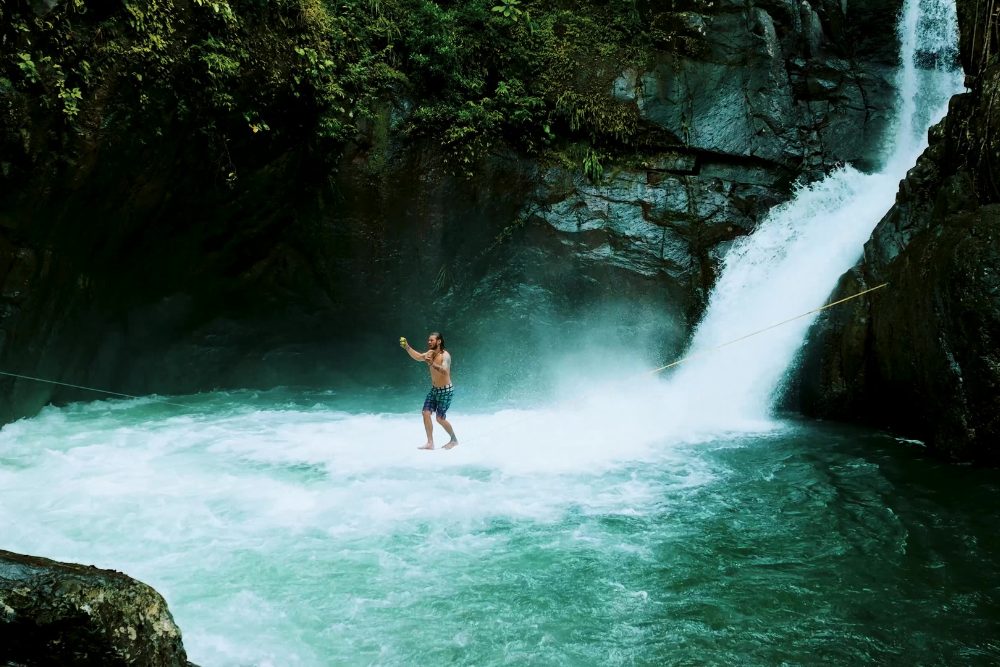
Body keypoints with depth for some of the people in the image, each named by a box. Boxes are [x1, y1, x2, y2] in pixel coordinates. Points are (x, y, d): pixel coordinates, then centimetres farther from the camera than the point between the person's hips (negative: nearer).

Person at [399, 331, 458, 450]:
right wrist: (407, 347, -25)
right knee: (426, 413, -4)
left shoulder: (445, 355, -19)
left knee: (440, 418, -4)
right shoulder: (430, 353, 3)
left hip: (446, 390, -7)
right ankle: (430, 443, 1)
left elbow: (444, 371, -36)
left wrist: (432, 364, -53)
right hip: (434, 389, 7)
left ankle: (454, 440, 16)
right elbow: (418, 357, -11)